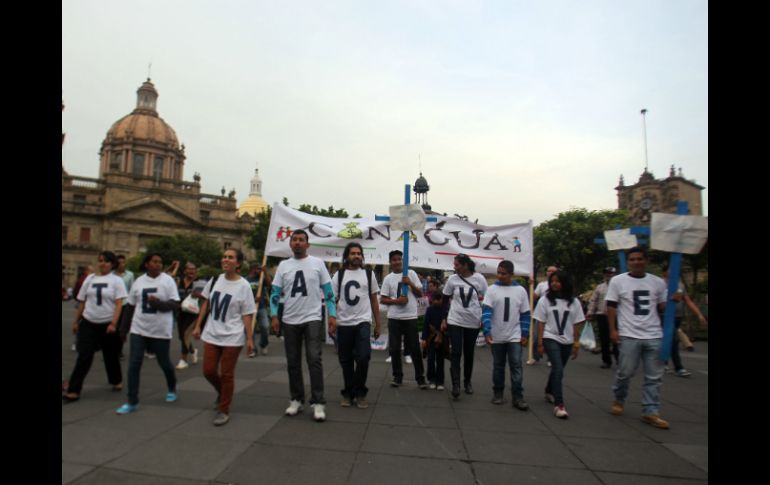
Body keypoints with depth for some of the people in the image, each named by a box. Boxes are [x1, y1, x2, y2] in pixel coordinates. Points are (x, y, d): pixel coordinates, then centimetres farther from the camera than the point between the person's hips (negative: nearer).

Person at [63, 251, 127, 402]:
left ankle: (117, 381, 32)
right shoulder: (90, 278, 5)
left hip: (108, 324, -2)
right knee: (84, 357, -1)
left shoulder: (116, 281, -6)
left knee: (111, 356, 12)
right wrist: (76, 321, 12)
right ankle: (73, 390, 3)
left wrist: (113, 324, -21)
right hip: (89, 323, 2)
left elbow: (119, 304, -12)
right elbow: (82, 302, 10)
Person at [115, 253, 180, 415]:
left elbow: (175, 304, -10)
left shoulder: (168, 280, -7)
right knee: (134, 364, -1)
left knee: (164, 362, 10)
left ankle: (172, 389, 36)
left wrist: (158, 303, -26)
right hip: (139, 329, 3)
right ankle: (132, 402, 10)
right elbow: (131, 306, 11)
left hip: (161, 330, -3)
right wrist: (124, 328, 13)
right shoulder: (139, 281, 4)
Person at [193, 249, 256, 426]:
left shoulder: (243, 286, -11)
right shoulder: (215, 280, 2)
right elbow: (206, 304, 13)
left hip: (232, 337, -4)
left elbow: (247, 315, -9)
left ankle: (224, 411, 20)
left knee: (227, 374, 3)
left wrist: (249, 339, -11)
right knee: (208, 371, 8)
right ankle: (222, 393, 39)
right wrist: (198, 326, 11)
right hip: (211, 334, 5)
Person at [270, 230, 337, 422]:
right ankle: (297, 399, 24)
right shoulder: (283, 265, 7)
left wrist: (332, 315, -7)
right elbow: (275, 293, 7)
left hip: (313, 319, -3)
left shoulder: (317, 263, 1)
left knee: (314, 359, -11)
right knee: (293, 362, 10)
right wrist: (274, 315, -6)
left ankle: (318, 402, -3)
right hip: (290, 321, 3)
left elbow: (328, 292, 1)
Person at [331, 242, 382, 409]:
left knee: (363, 357, -12)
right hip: (344, 324, 1)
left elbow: (374, 300, 8)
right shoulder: (338, 275, 4)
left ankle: (360, 393, 6)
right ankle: (348, 393, 24)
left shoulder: (369, 274, 6)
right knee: (346, 361, 9)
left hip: (363, 322, -1)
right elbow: (332, 299, 1)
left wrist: (378, 324, 6)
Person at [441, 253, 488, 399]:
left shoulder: (479, 278, -7)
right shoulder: (452, 279, -3)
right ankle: (456, 384, -6)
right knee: (456, 353, -7)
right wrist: (443, 319, 4)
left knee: (469, 353, 12)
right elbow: (445, 300, 6)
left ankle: (467, 381, 29)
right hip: (455, 321, 0)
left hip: (473, 322, 0)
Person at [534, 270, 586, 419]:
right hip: (550, 339, -3)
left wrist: (576, 344, 3)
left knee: (556, 369, 16)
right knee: (558, 370, -15)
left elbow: (576, 325, 4)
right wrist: (540, 343, -4)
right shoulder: (545, 300, -4)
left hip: (567, 341, 3)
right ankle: (559, 405, -13)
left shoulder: (574, 302, 0)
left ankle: (549, 392, 41)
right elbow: (541, 323, -1)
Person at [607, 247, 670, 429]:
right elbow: (611, 307, -1)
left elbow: (662, 307, 14)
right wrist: (613, 330, -8)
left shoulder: (658, 282, 7)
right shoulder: (618, 281, -2)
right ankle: (619, 400, 27)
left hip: (654, 335, 3)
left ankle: (650, 412, 14)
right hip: (629, 335, -3)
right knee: (625, 372, 2)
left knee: (654, 376, 5)